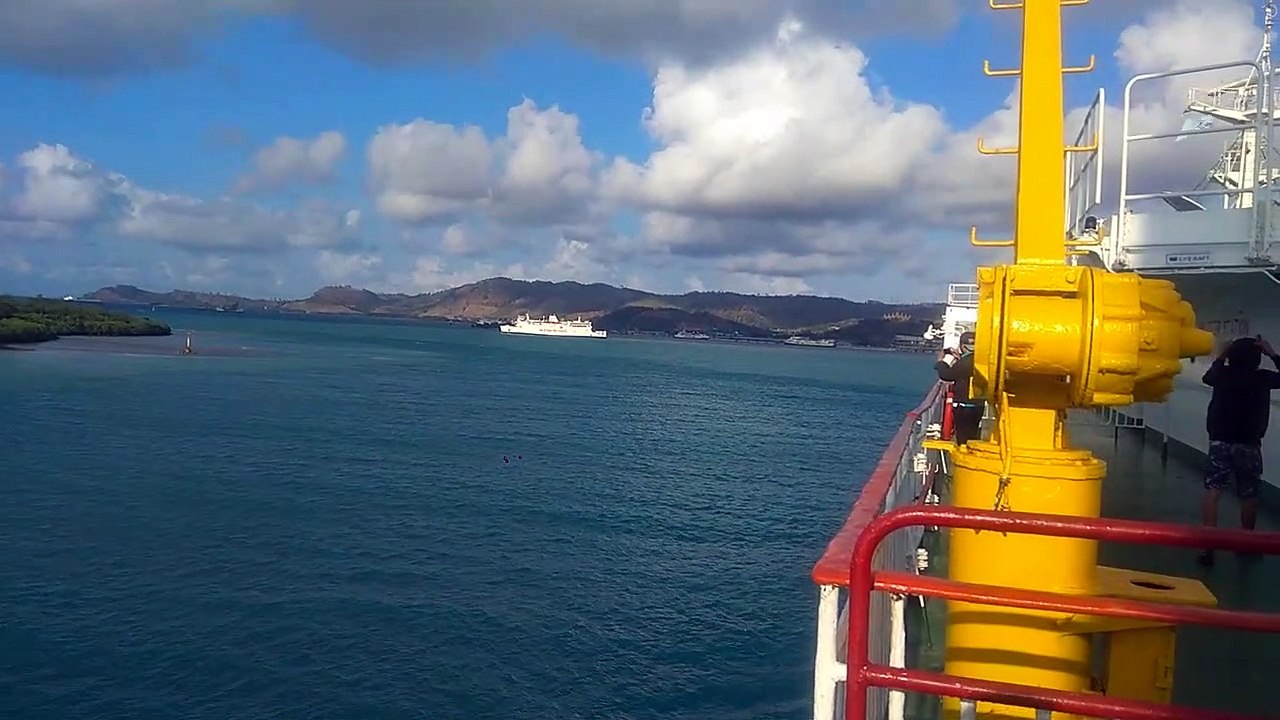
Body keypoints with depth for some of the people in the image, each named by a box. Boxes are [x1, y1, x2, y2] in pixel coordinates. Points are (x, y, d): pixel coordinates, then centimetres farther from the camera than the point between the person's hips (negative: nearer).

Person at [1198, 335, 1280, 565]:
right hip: (1249, 444, 0)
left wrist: (1220, 356, 26)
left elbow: (1206, 377, 22)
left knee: (1213, 491, -1)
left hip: (1220, 441, 0)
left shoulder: (1223, 375, 0)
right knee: (1249, 496, 13)